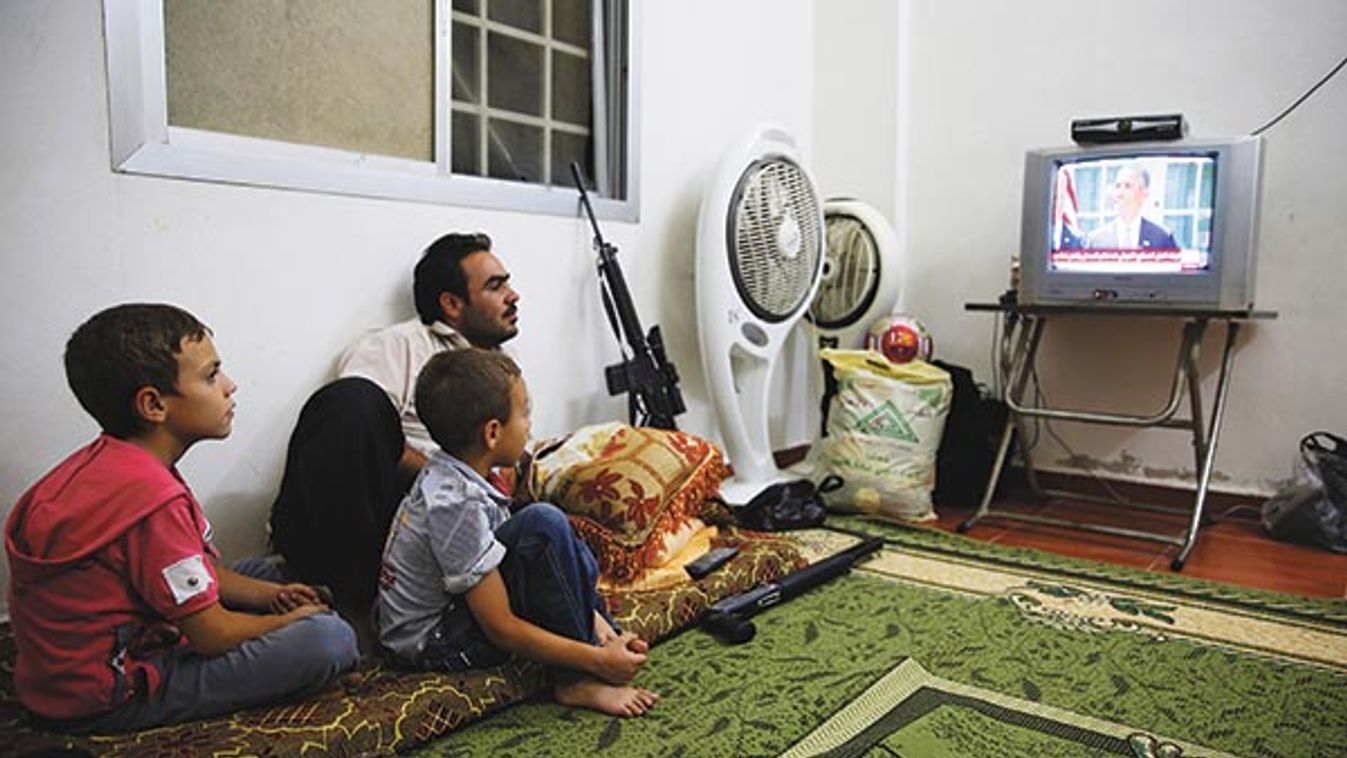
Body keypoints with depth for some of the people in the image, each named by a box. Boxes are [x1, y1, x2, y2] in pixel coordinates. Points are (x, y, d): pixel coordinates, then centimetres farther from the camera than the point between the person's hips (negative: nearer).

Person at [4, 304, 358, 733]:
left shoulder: (104, 461, 3)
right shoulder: (151, 496, -28)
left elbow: (192, 570, 13)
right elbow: (214, 636, -21)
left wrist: (271, 595, 4)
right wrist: (294, 619, -3)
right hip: (100, 701, -10)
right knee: (330, 638, -25)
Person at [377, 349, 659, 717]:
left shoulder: (448, 475, 0)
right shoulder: (455, 505, -28)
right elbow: (501, 628, -26)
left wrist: (589, 615, -3)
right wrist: (597, 659, -21)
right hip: (434, 644, -10)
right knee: (543, 524, -28)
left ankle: (606, 639, 1)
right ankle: (578, 681, -16)